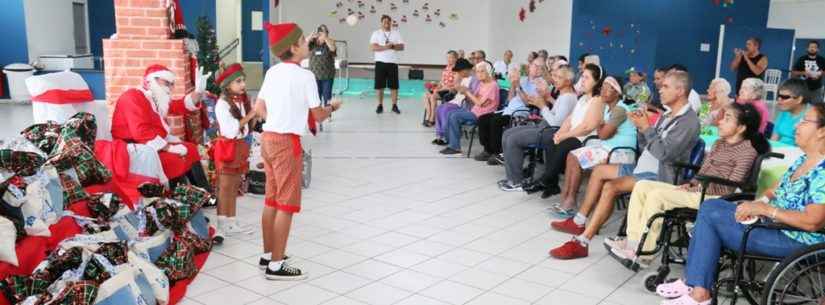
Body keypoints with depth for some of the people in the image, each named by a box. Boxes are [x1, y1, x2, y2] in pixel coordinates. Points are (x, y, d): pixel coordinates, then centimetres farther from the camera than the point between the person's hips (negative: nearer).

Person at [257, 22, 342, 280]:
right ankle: (276, 265, 4)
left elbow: (259, 109, 12)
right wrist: (332, 107, 11)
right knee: (286, 203, -1)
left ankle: (267, 255, 28)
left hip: (268, 138, 8)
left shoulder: (272, 72, 9)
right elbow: (318, 116, -8)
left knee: (271, 200, 17)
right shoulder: (304, 76, -13)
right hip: (286, 142, -8)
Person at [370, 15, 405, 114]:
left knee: (394, 86, 1)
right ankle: (380, 105, 12)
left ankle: (394, 105, 10)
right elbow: (372, 47, -10)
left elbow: (401, 47, 1)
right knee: (379, 85, 1)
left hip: (392, 63, 1)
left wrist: (393, 46, -17)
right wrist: (386, 47, -18)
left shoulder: (396, 33, 8)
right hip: (380, 62, -1)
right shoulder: (376, 33, 2)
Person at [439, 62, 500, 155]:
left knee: (454, 117, -20)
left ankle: (455, 147, -11)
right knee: (450, 114, -2)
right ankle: (452, 144, -3)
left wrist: (467, 92, -12)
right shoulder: (481, 84, 14)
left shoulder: (493, 85, -13)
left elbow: (480, 103, -18)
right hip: (474, 110, 9)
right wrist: (464, 92, -2)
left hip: (481, 115, -9)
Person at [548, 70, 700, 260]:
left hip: (660, 175, -10)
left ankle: (581, 242, -27)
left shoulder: (689, 121, -16)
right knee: (599, 171, 14)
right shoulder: (668, 115, 14)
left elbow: (664, 152, -25)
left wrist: (646, 127, -16)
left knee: (610, 187, -28)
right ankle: (579, 221, 16)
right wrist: (641, 127, -3)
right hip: (643, 168, 10)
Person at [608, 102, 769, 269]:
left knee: (656, 195, -26)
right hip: (698, 190, 9)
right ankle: (632, 241, -10)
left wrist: (696, 189, -15)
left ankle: (642, 254, -20)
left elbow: (730, 188, -14)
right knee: (642, 186, -4)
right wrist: (690, 184, 1)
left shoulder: (747, 150, -7)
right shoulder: (720, 143, 19)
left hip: (713, 198, -9)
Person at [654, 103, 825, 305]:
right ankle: (693, 283, -3)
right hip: (772, 220, 10)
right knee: (710, 206, -1)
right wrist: (760, 201, -4)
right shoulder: (803, 159, 10)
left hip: (796, 238, -10)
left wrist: (764, 209, -23)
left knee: (710, 216, -16)